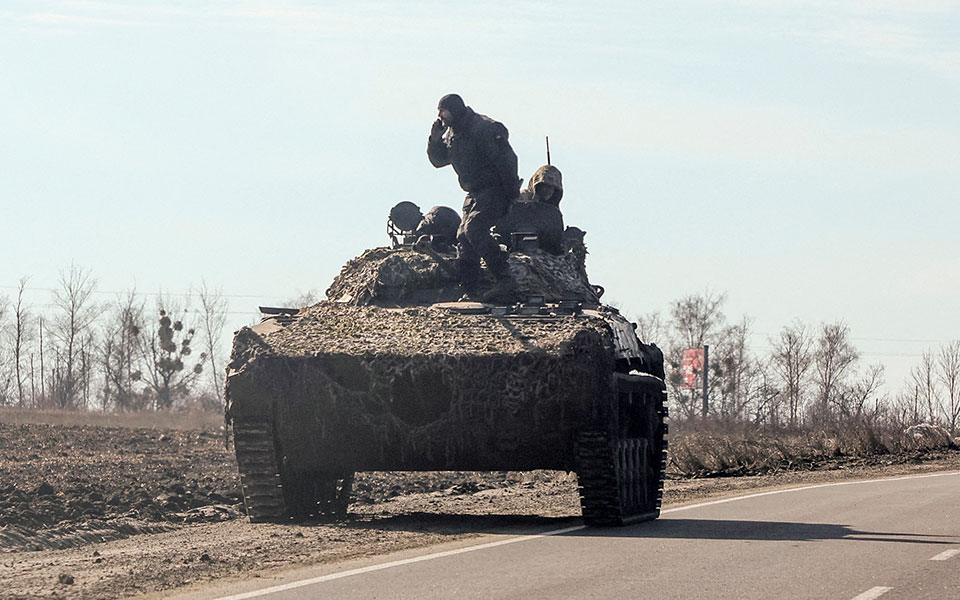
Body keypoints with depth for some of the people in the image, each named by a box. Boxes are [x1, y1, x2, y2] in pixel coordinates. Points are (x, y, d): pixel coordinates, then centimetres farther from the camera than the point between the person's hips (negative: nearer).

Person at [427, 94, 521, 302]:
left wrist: (513, 195, -20)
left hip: (495, 189, -9)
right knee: (463, 238, 1)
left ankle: (505, 282, -29)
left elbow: (506, 160, -19)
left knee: (474, 228, -26)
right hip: (474, 193, 9)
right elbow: (438, 160, 18)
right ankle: (469, 292, 1)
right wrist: (435, 138, -2)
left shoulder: (484, 129, -18)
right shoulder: (451, 133, 10)